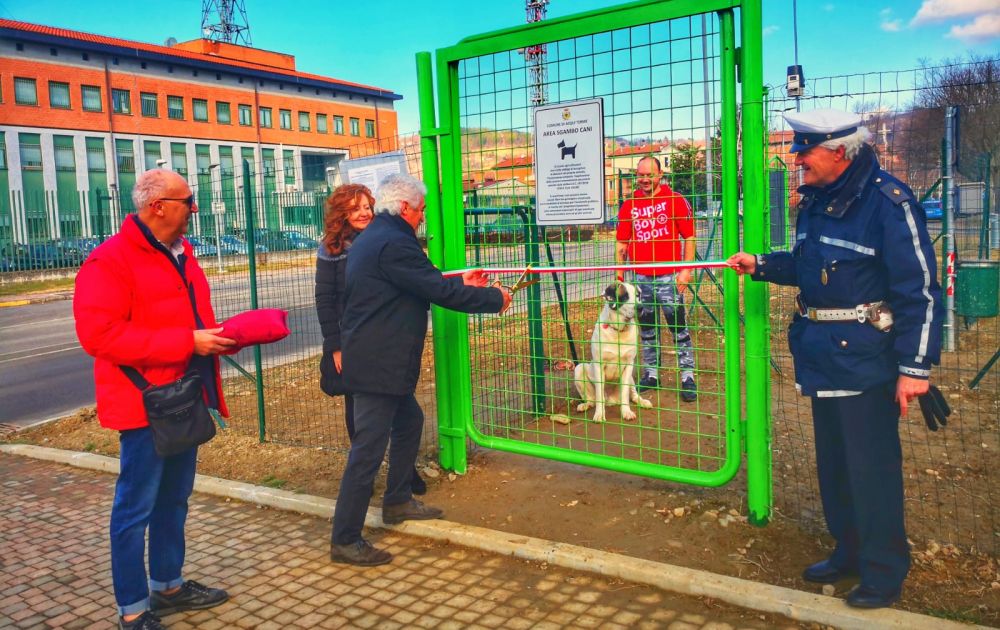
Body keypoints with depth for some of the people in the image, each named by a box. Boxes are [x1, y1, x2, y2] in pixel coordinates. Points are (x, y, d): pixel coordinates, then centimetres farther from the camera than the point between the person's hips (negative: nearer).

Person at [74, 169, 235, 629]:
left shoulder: (180, 252, 13)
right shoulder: (109, 261, -15)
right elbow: (99, 334, -23)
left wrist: (218, 336, 2)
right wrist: (187, 342, -25)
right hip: (146, 404, -9)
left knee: (174, 500, 19)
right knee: (136, 508, 1)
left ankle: (168, 586, 35)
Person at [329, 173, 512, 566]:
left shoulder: (371, 238, 14)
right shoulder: (394, 243, -19)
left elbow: (422, 284, 22)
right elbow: (440, 292, -19)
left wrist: (459, 283, 23)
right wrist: (495, 298, -7)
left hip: (377, 360, 11)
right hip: (379, 366, -11)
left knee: (409, 421, 25)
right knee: (368, 449, -5)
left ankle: (398, 502, 38)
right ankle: (345, 541, 3)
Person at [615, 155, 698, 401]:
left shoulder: (675, 201, -1)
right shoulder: (629, 205, 8)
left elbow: (689, 237, -2)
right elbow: (622, 244, 12)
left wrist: (686, 270, -10)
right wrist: (619, 274, 5)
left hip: (669, 277, -4)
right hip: (640, 277, 4)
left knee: (679, 327, -2)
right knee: (646, 329, 12)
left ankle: (688, 376, 5)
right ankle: (651, 374, 23)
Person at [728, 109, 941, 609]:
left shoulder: (888, 202, -15)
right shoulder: (814, 201, 9)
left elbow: (919, 290, -17)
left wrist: (915, 365, -19)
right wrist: (760, 265, 13)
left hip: (865, 358, -8)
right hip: (822, 355, 8)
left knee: (871, 466, 1)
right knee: (833, 461, 17)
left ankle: (883, 570, 17)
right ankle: (849, 551, 33)